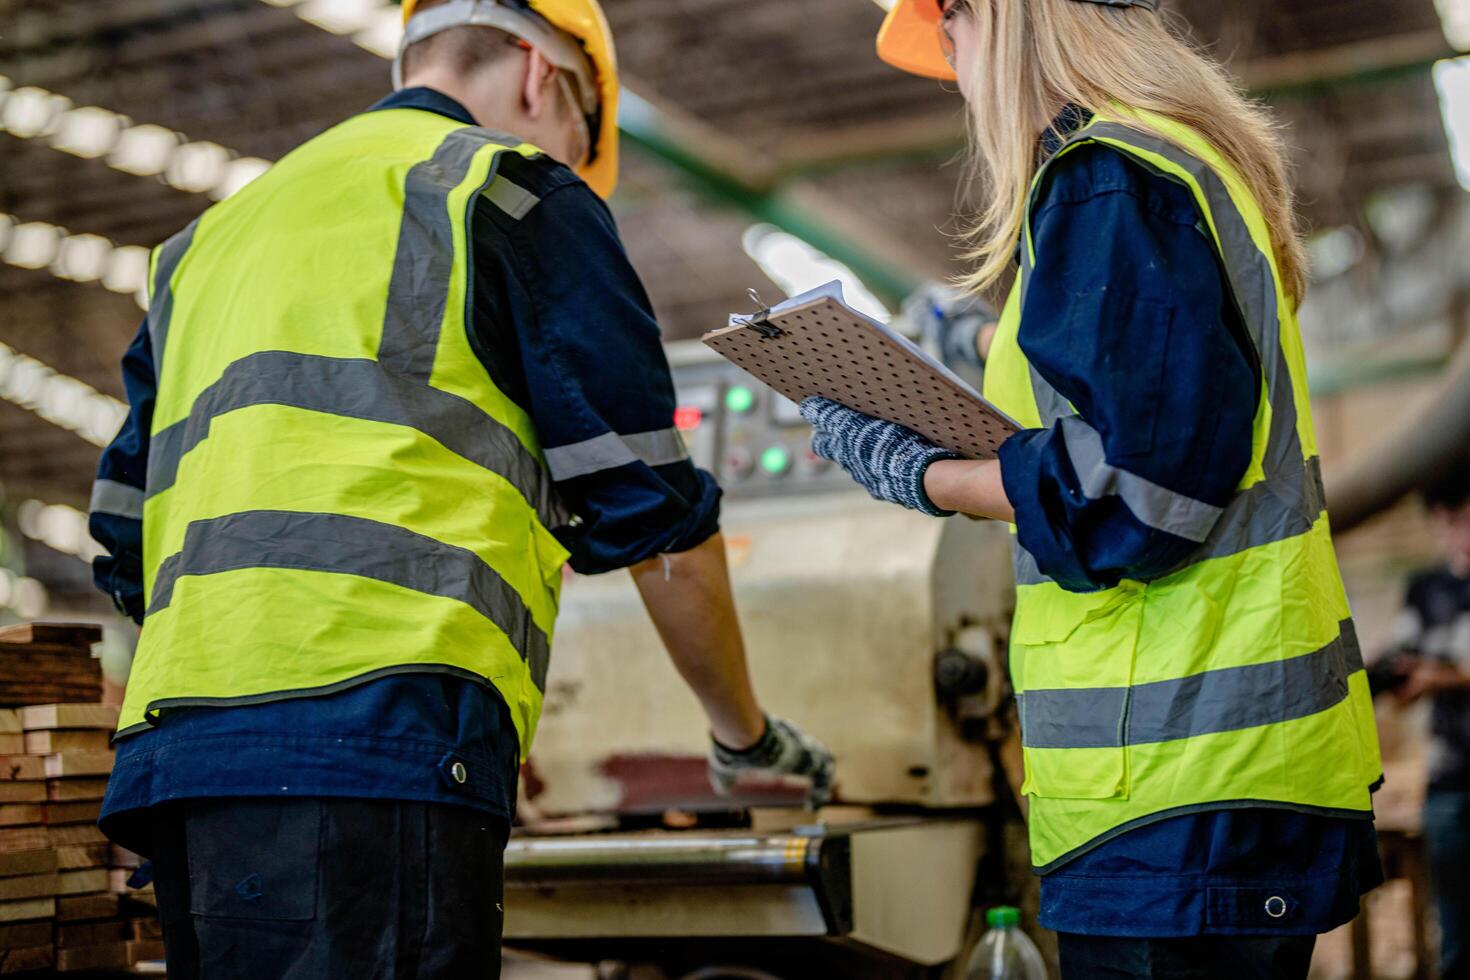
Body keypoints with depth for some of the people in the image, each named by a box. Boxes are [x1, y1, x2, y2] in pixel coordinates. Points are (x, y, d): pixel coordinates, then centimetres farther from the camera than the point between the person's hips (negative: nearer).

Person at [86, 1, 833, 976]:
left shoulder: (215, 234, 29)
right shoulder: (512, 191, 8)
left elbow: (130, 548, 26)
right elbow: (654, 513, 5)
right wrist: (748, 735, 18)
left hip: (180, 736, 8)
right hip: (377, 742, -8)